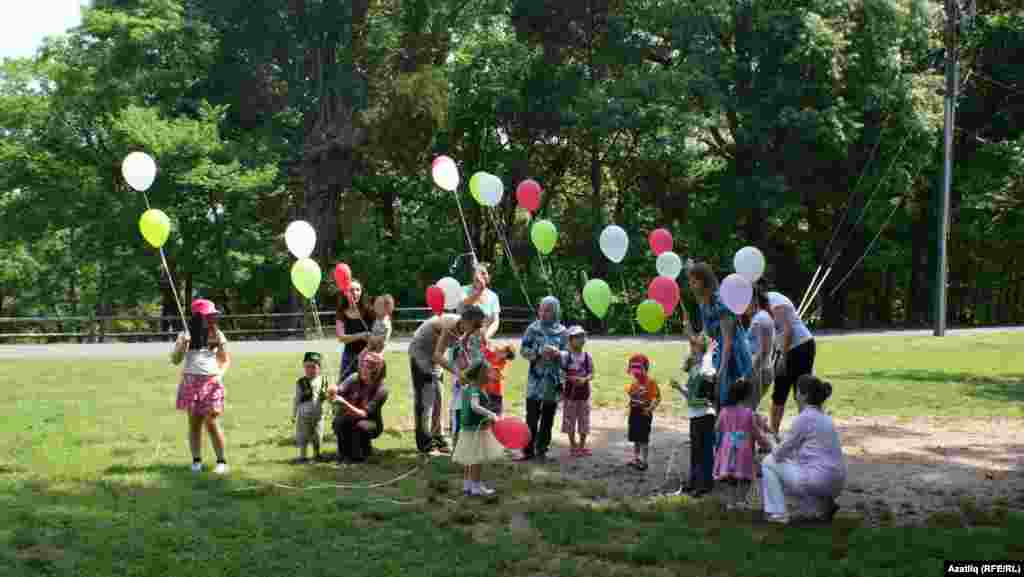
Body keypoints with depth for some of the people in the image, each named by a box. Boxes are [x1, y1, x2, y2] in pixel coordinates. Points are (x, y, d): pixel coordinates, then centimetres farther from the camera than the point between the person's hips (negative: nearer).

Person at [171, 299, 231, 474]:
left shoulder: (217, 335, 5)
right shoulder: (186, 335, 4)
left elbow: (226, 360, 9)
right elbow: (175, 360, 2)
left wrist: (220, 374, -9)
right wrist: (182, 344, -14)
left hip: (211, 382, -1)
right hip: (191, 382, 1)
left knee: (211, 423, -8)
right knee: (194, 422, 4)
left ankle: (221, 461, -1)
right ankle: (196, 460, 12)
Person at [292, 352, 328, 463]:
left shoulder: (323, 381, 0)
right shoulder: (300, 382, -6)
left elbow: (327, 396, 12)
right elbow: (297, 399, -1)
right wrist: (293, 414, 1)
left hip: (318, 414, 2)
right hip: (304, 414, -2)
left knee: (317, 436, 11)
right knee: (303, 436, 3)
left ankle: (316, 454, 27)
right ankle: (302, 456, 13)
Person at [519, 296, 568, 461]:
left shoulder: (561, 331, 2)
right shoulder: (533, 328, 0)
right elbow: (523, 349, -3)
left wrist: (558, 353, -18)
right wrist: (539, 352, -18)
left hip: (553, 379, 1)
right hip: (536, 378, -1)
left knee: (548, 418, 9)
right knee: (531, 416, -4)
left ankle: (541, 449, 19)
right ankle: (528, 449, 4)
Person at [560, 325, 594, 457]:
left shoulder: (587, 356, -2)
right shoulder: (565, 356, -8)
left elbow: (591, 374, -4)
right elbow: (561, 374, -10)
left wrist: (584, 379, -20)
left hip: (584, 393, 2)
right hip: (570, 392, -2)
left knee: (584, 420, 9)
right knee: (570, 420, 5)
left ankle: (582, 446, 23)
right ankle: (573, 446, 19)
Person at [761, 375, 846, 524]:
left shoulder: (804, 418, -9)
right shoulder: (825, 418, 16)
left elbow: (780, 453, -4)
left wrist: (773, 450, 17)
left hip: (818, 480, -8)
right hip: (836, 484, 8)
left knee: (768, 463, 8)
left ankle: (777, 513, 4)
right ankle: (822, 506, 14)